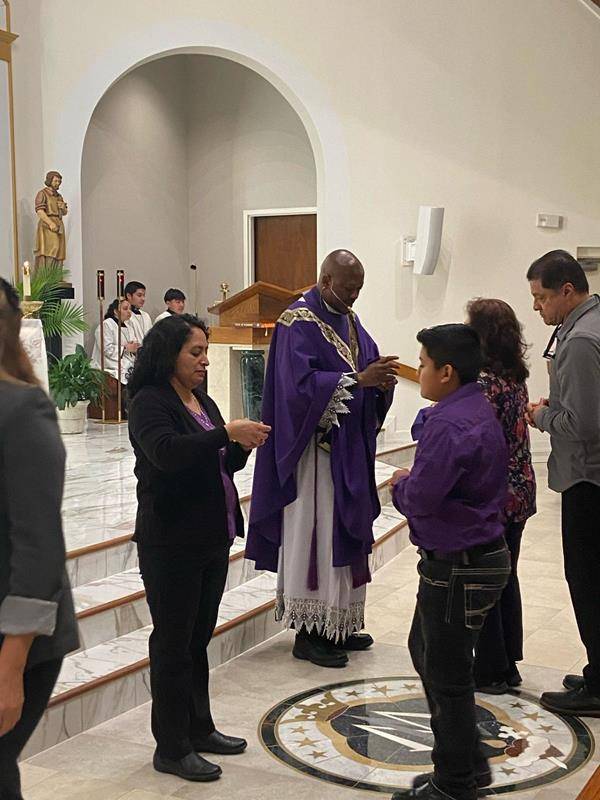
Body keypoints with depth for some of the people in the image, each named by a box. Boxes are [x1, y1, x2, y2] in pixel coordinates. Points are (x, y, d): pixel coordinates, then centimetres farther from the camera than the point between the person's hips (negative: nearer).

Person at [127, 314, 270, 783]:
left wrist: (244, 447, -1)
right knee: (174, 644, 2)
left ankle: (199, 729, 31)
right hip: (171, 544, -8)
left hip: (213, 539, 8)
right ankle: (172, 748, 13)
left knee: (199, 639, 18)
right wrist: (227, 433, -32)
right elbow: (166, 452, -30)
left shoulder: (202, 401, 13)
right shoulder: (149, 402, -12)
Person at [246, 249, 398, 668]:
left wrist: (381, 379, -11)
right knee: (313, 535, -3)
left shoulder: (350, 320, 13)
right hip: (315, 447, -8)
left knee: (344, 532, 13)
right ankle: (308, 632, 6)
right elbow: (301, 383, -22)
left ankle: (339, 623, 23)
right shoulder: (297, 322, -12)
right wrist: (358, 379, -26)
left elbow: (368, 364, 12)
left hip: (350, 448, 8)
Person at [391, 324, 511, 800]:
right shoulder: (477, 410, 9)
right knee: (426, 652, 23)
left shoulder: (452, 425, -24)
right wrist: (411, 483, 3)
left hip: (458, 568, -11)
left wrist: (401, 483, -6)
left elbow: (420, 498, -26)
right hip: (481, 552, 11)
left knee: (447, 675, 3)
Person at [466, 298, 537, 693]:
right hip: (518, 492, 9)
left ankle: (491, 670, 14)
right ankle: (508, 664, 27)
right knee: (506, 577, 17)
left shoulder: (484, 383, -20)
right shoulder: (516, 378, 7)